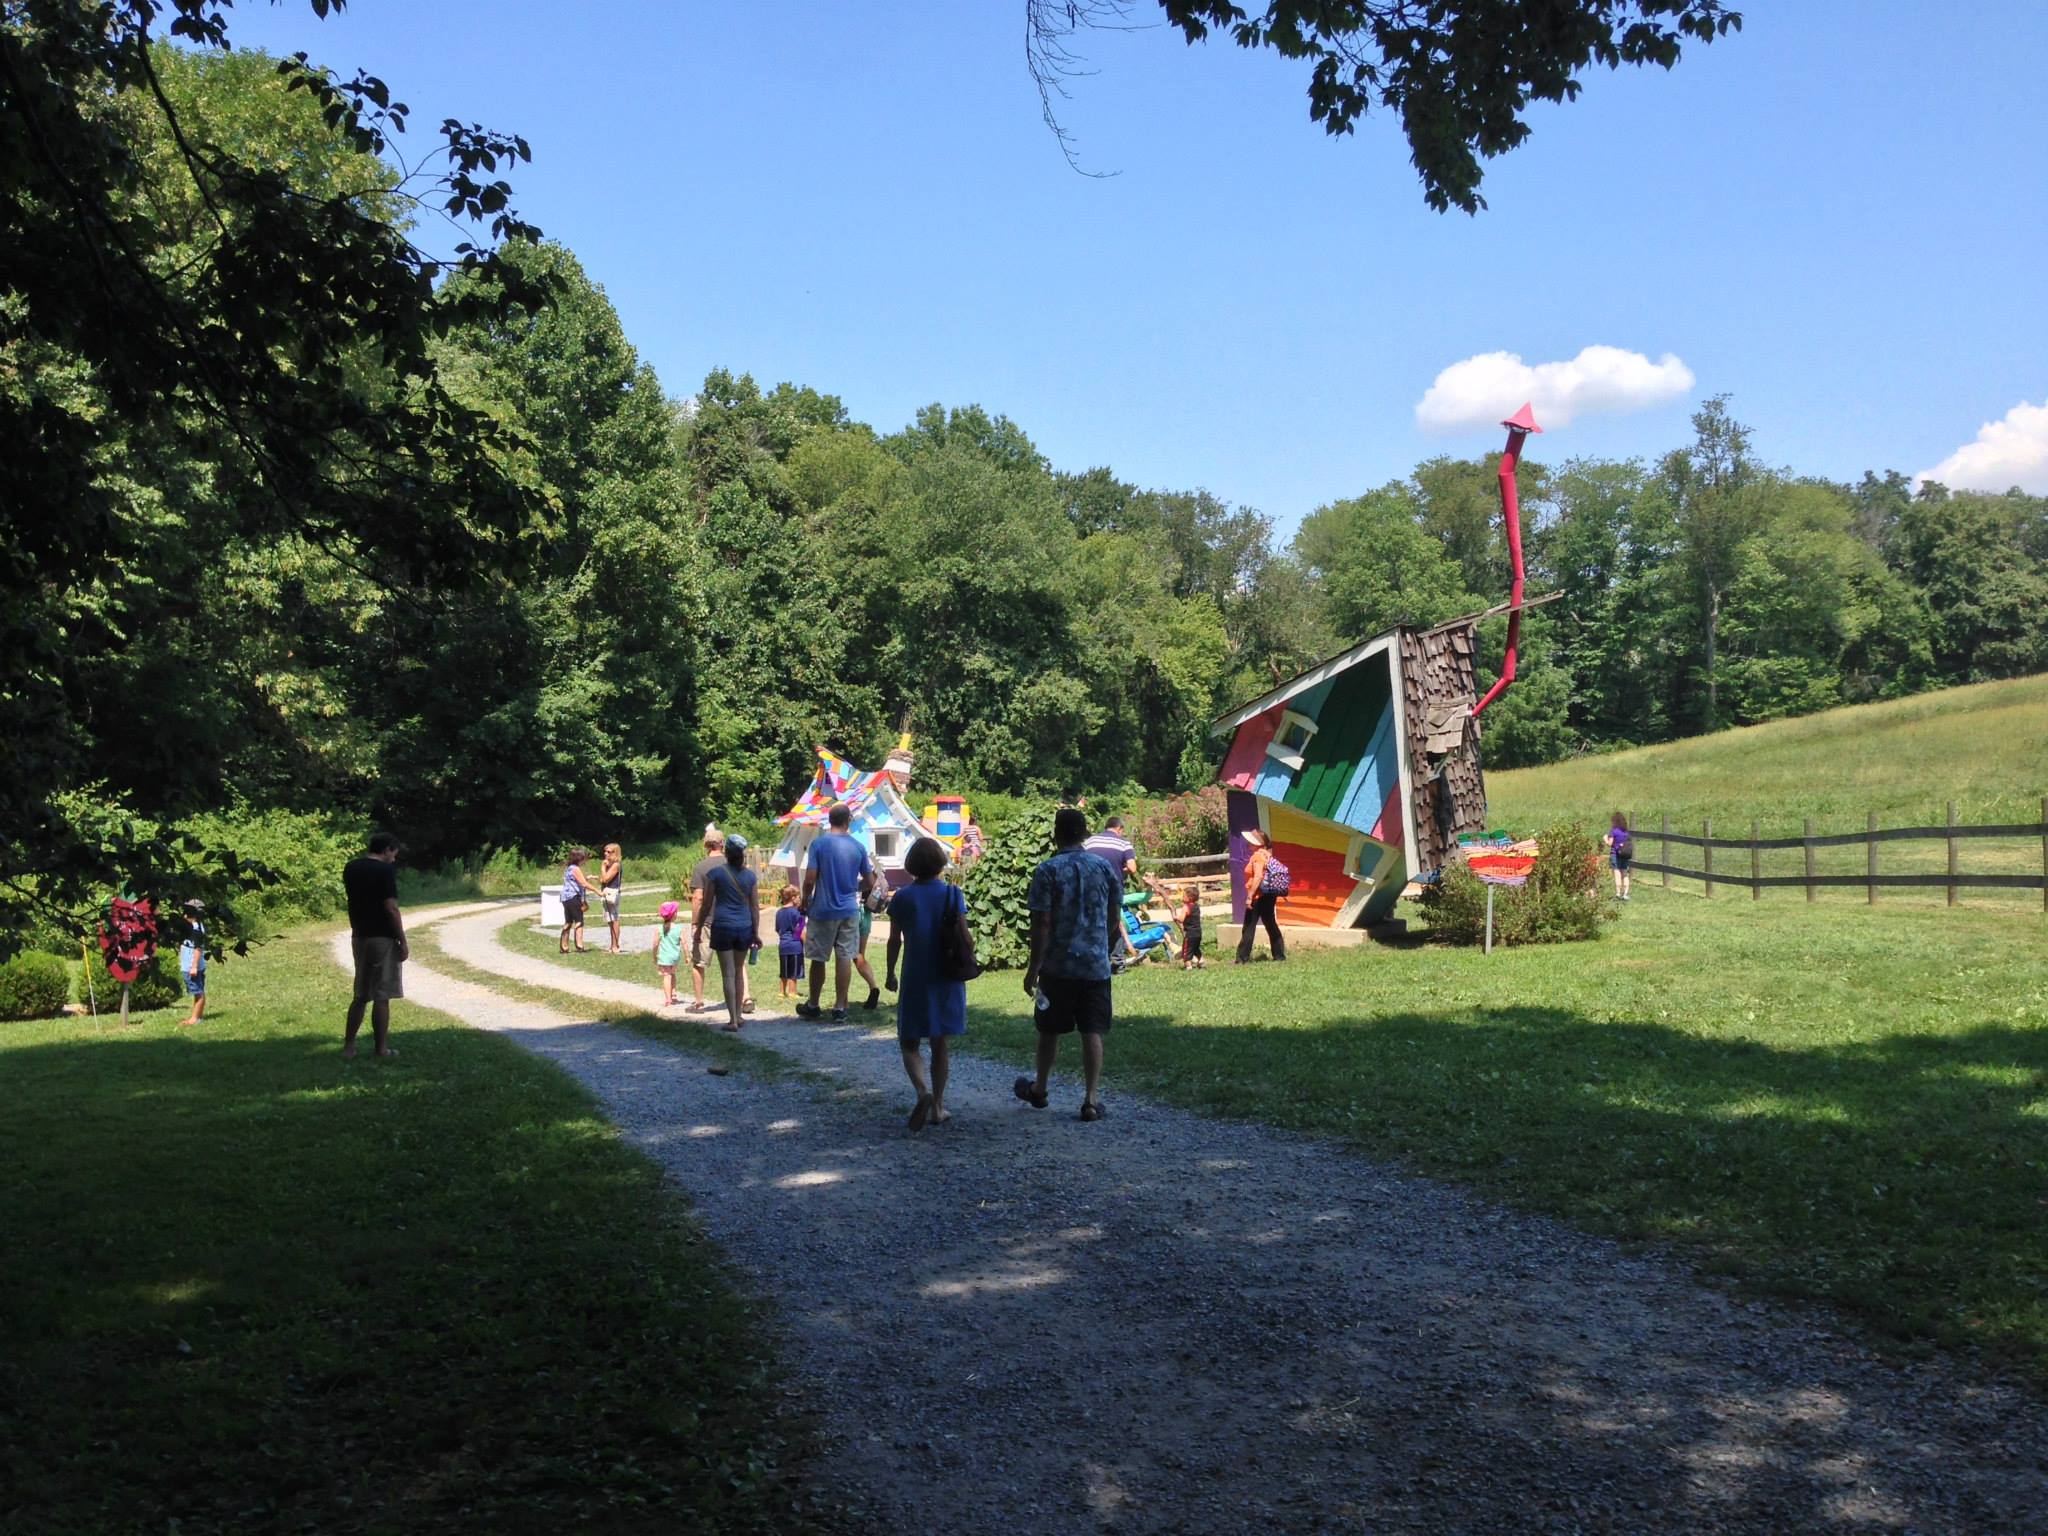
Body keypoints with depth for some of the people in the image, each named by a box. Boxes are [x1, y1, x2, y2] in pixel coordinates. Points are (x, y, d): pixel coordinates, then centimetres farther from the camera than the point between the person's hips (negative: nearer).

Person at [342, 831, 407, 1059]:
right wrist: (403, 942, -13)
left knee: (361, 995, 15)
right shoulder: (385, 871, -13)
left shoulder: (350, 868, 8)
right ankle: (381, 1049, 3)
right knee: (381, 997, -1)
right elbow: (391, 908, -17)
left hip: (359, 937, 7)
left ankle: (348, 1045, 15)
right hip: (383, 938, -7)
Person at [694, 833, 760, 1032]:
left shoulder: (715, 873, -5)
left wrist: (698, 927, 10)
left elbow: (706, 904, -1)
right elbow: (755, 906, 5)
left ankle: (733, 1020, -5)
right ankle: (738, 1015, 23)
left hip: (722, 926, -3)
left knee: (728, 974, -1)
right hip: (744, 927, 3)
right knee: (739, 971, 17)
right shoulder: (749, 875, 3)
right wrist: (756, 933, 12)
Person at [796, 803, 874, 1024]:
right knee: (844, 958, 5)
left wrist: (805, 902, 3)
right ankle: (840, 1008, 6)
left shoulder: (818, 844, -8)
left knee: (818, 959, 9)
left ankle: (813, 1005, 21)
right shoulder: (858, 847, 1)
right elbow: (869, 883, 6)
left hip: (823, 909, -2)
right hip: (849, 910, 2)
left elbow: (809, 880, -12)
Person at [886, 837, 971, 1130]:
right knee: (941, 1045, 12)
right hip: (947, 980, 1)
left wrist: (890, 974, 12)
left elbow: (895, 941, -1)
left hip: (914, 979, -1)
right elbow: (964, 938, -10)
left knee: (909, 1043, 9)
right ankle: (937, 1107, 15)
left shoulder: (902, 897, -5)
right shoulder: (952, 894, -5)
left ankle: (923, 1092, -15)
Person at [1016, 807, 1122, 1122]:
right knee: (1092, 1032, 3)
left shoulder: (1048, 871, -9)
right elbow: (1115, 920, 8)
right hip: (1096, 965, 2)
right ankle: (1092, 1099, -1)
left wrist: (1033, 967, -7)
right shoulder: (1104, 868, 2)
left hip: (1057, 966, -2)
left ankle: (1040, 1088, 30)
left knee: (1050, 1030, 13)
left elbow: (1041, 922, -12)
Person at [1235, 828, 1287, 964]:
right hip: (1269, 896, 9)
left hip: (1258, 897, -9)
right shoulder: (1267, 854, 12)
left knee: (1249, 928, -4)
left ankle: (1242, 958, -2)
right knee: (1271, 926, 14)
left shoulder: (1257, 856, -16)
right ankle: (1279, 955, 17)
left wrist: (1249, 897, -24)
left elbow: (1258, 877, -24)